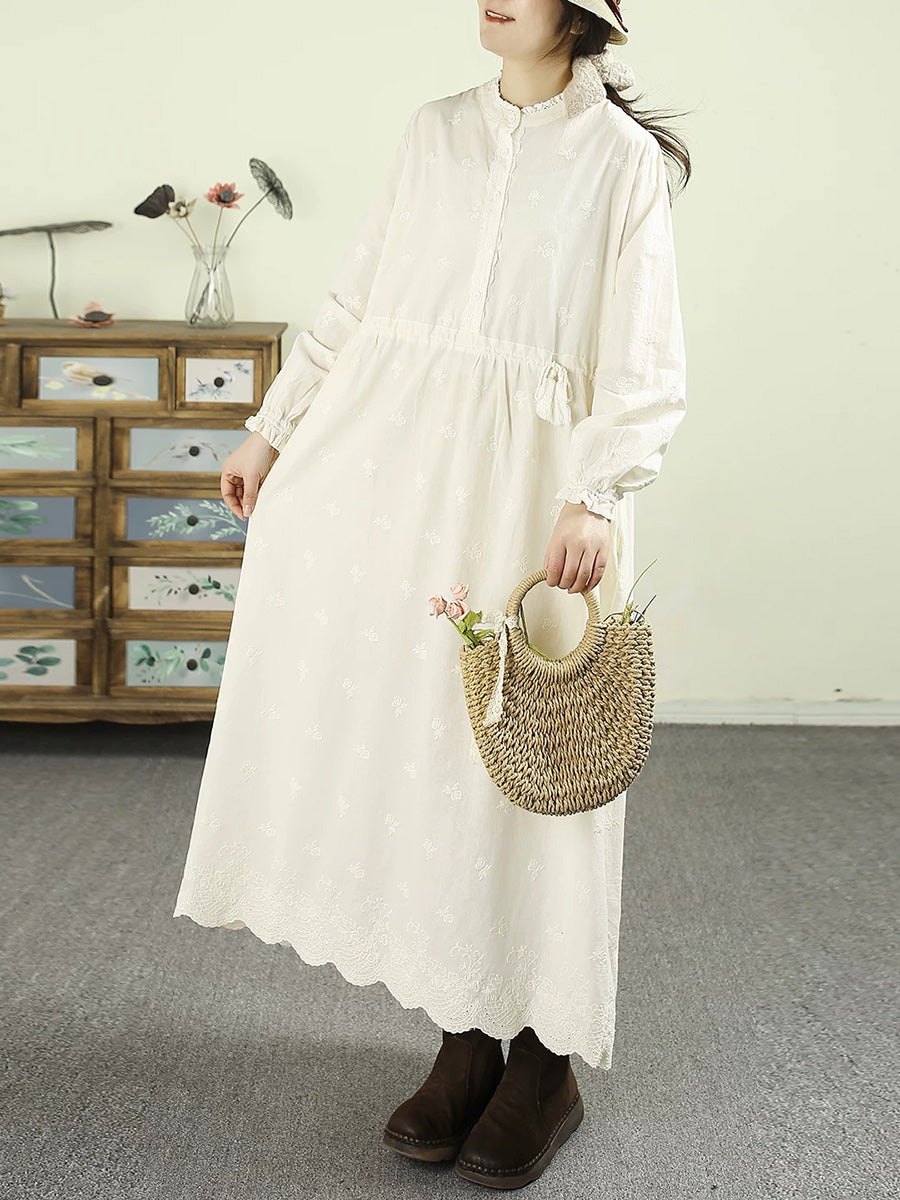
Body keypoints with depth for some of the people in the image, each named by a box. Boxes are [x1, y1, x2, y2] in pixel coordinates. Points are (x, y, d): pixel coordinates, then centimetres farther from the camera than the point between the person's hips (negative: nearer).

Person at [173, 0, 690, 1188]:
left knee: (514, 766, 0)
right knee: (405, 747, 4)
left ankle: (546, 1058, 18)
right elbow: (355, 299, 17)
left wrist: (600, 496, -22)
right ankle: (465, 1040, 20)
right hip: (382, 457, 4)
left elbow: (642, 365, -7)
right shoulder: (435, 129, 14)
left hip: (526, 488, -4)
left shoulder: (624, 159, 1)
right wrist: (273, 428, 16)